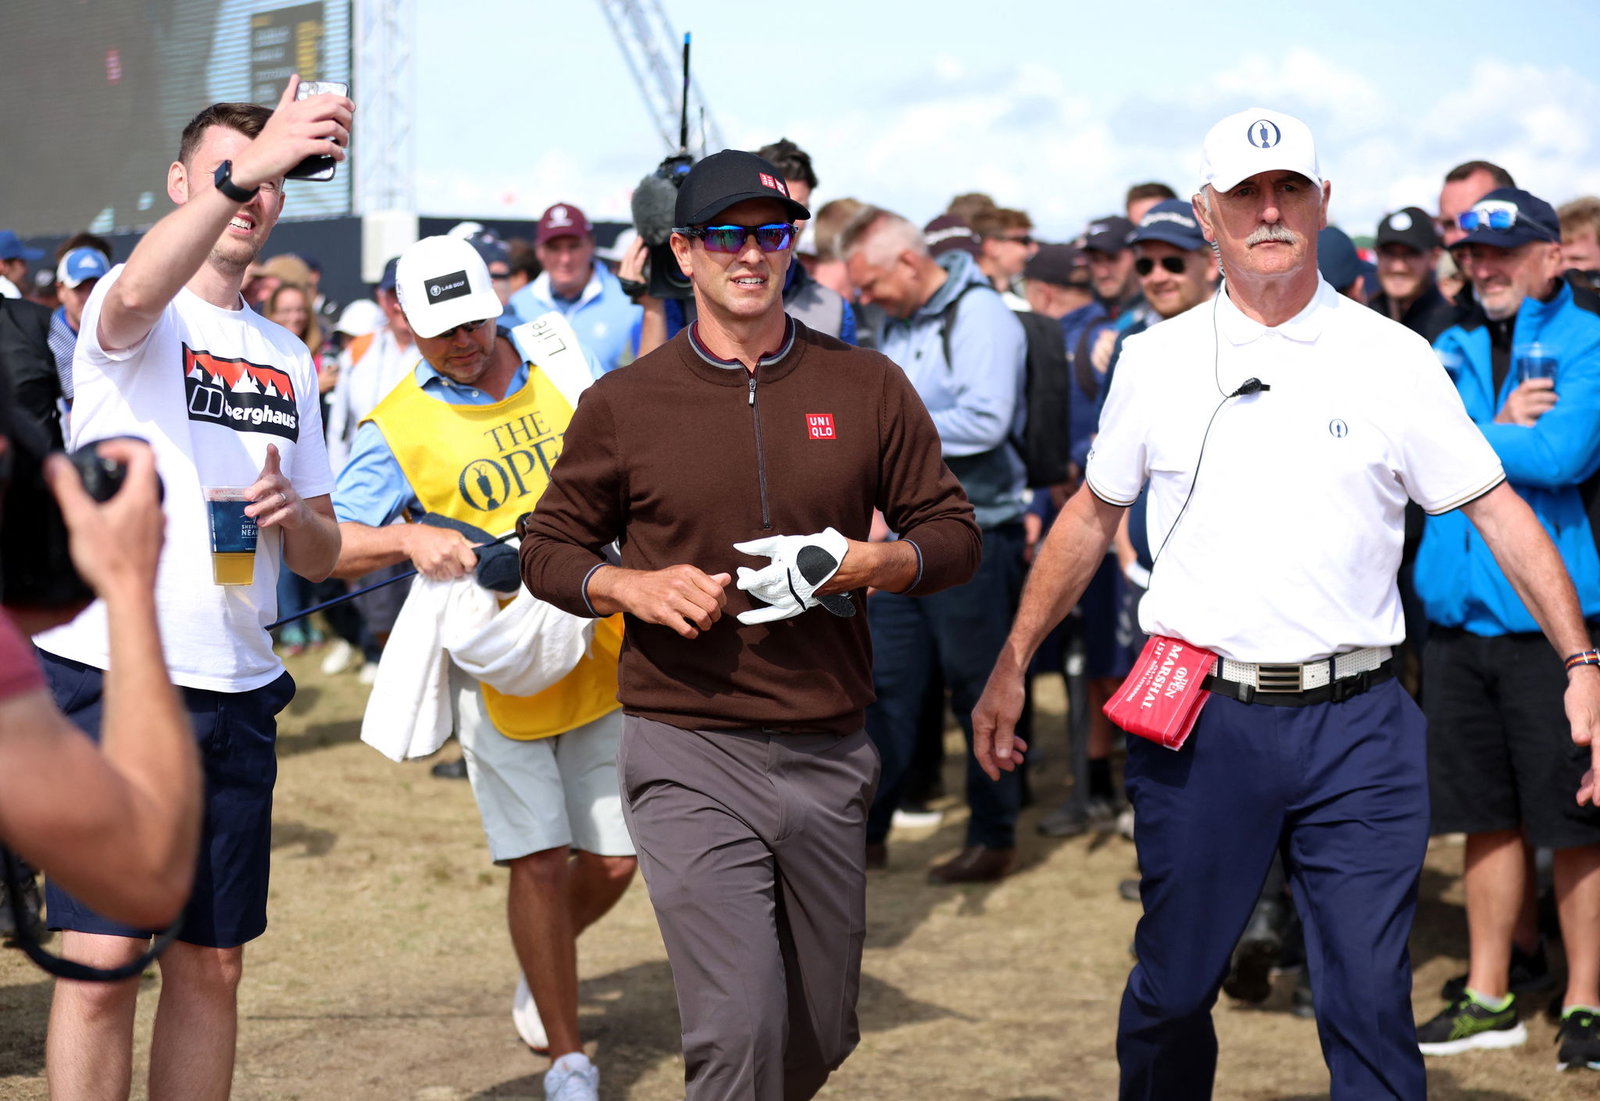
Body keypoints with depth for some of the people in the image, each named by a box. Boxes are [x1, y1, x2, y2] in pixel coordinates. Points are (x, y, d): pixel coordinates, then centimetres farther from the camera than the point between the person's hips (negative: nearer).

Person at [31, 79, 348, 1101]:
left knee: (213, 964, 9)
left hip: (238, 691, 6)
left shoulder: (288, 358, 17)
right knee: (102, 958, -10)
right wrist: (245, 164, -43)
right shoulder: (132, 314, -1)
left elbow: (322, 554, 18)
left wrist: (293, 515, -6)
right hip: (113, 678, -6)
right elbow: (137, 293, -29)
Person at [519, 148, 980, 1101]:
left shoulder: (868, 387, 6)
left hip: (828, 757, 3)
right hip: (689, 755, -3)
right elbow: (549, 549, 10)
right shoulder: (622, 405, 2)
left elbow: (954, 534, 9)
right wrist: (632, 585, -11)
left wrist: (873, 564, -11)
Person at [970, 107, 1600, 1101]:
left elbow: (1501, 511, 3)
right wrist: (1012, 667, 16)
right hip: (1198, 720, 1)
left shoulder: (1395, 359, 2)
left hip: (1358, 725, -1)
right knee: (1173, 990, 9)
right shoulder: (1155, 360, 6)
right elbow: (1090, 517, 16)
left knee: (1372, 1002, -2)